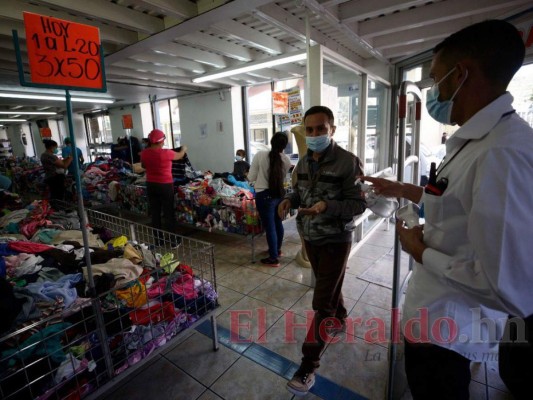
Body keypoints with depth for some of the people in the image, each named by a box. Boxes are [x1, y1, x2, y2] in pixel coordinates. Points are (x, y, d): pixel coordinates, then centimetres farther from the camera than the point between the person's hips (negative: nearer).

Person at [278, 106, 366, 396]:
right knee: (329, 287, 26)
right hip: (310, 237, 7)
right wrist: (289, 199, -8)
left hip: (336, 240, -6)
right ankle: (340, 318, 53)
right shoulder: (304, 162, 4)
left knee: (322, 302, -1)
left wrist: (328, 206, -33)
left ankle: (308, 365, 11)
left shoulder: (349, 162, -17)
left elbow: (359, 204, -17)